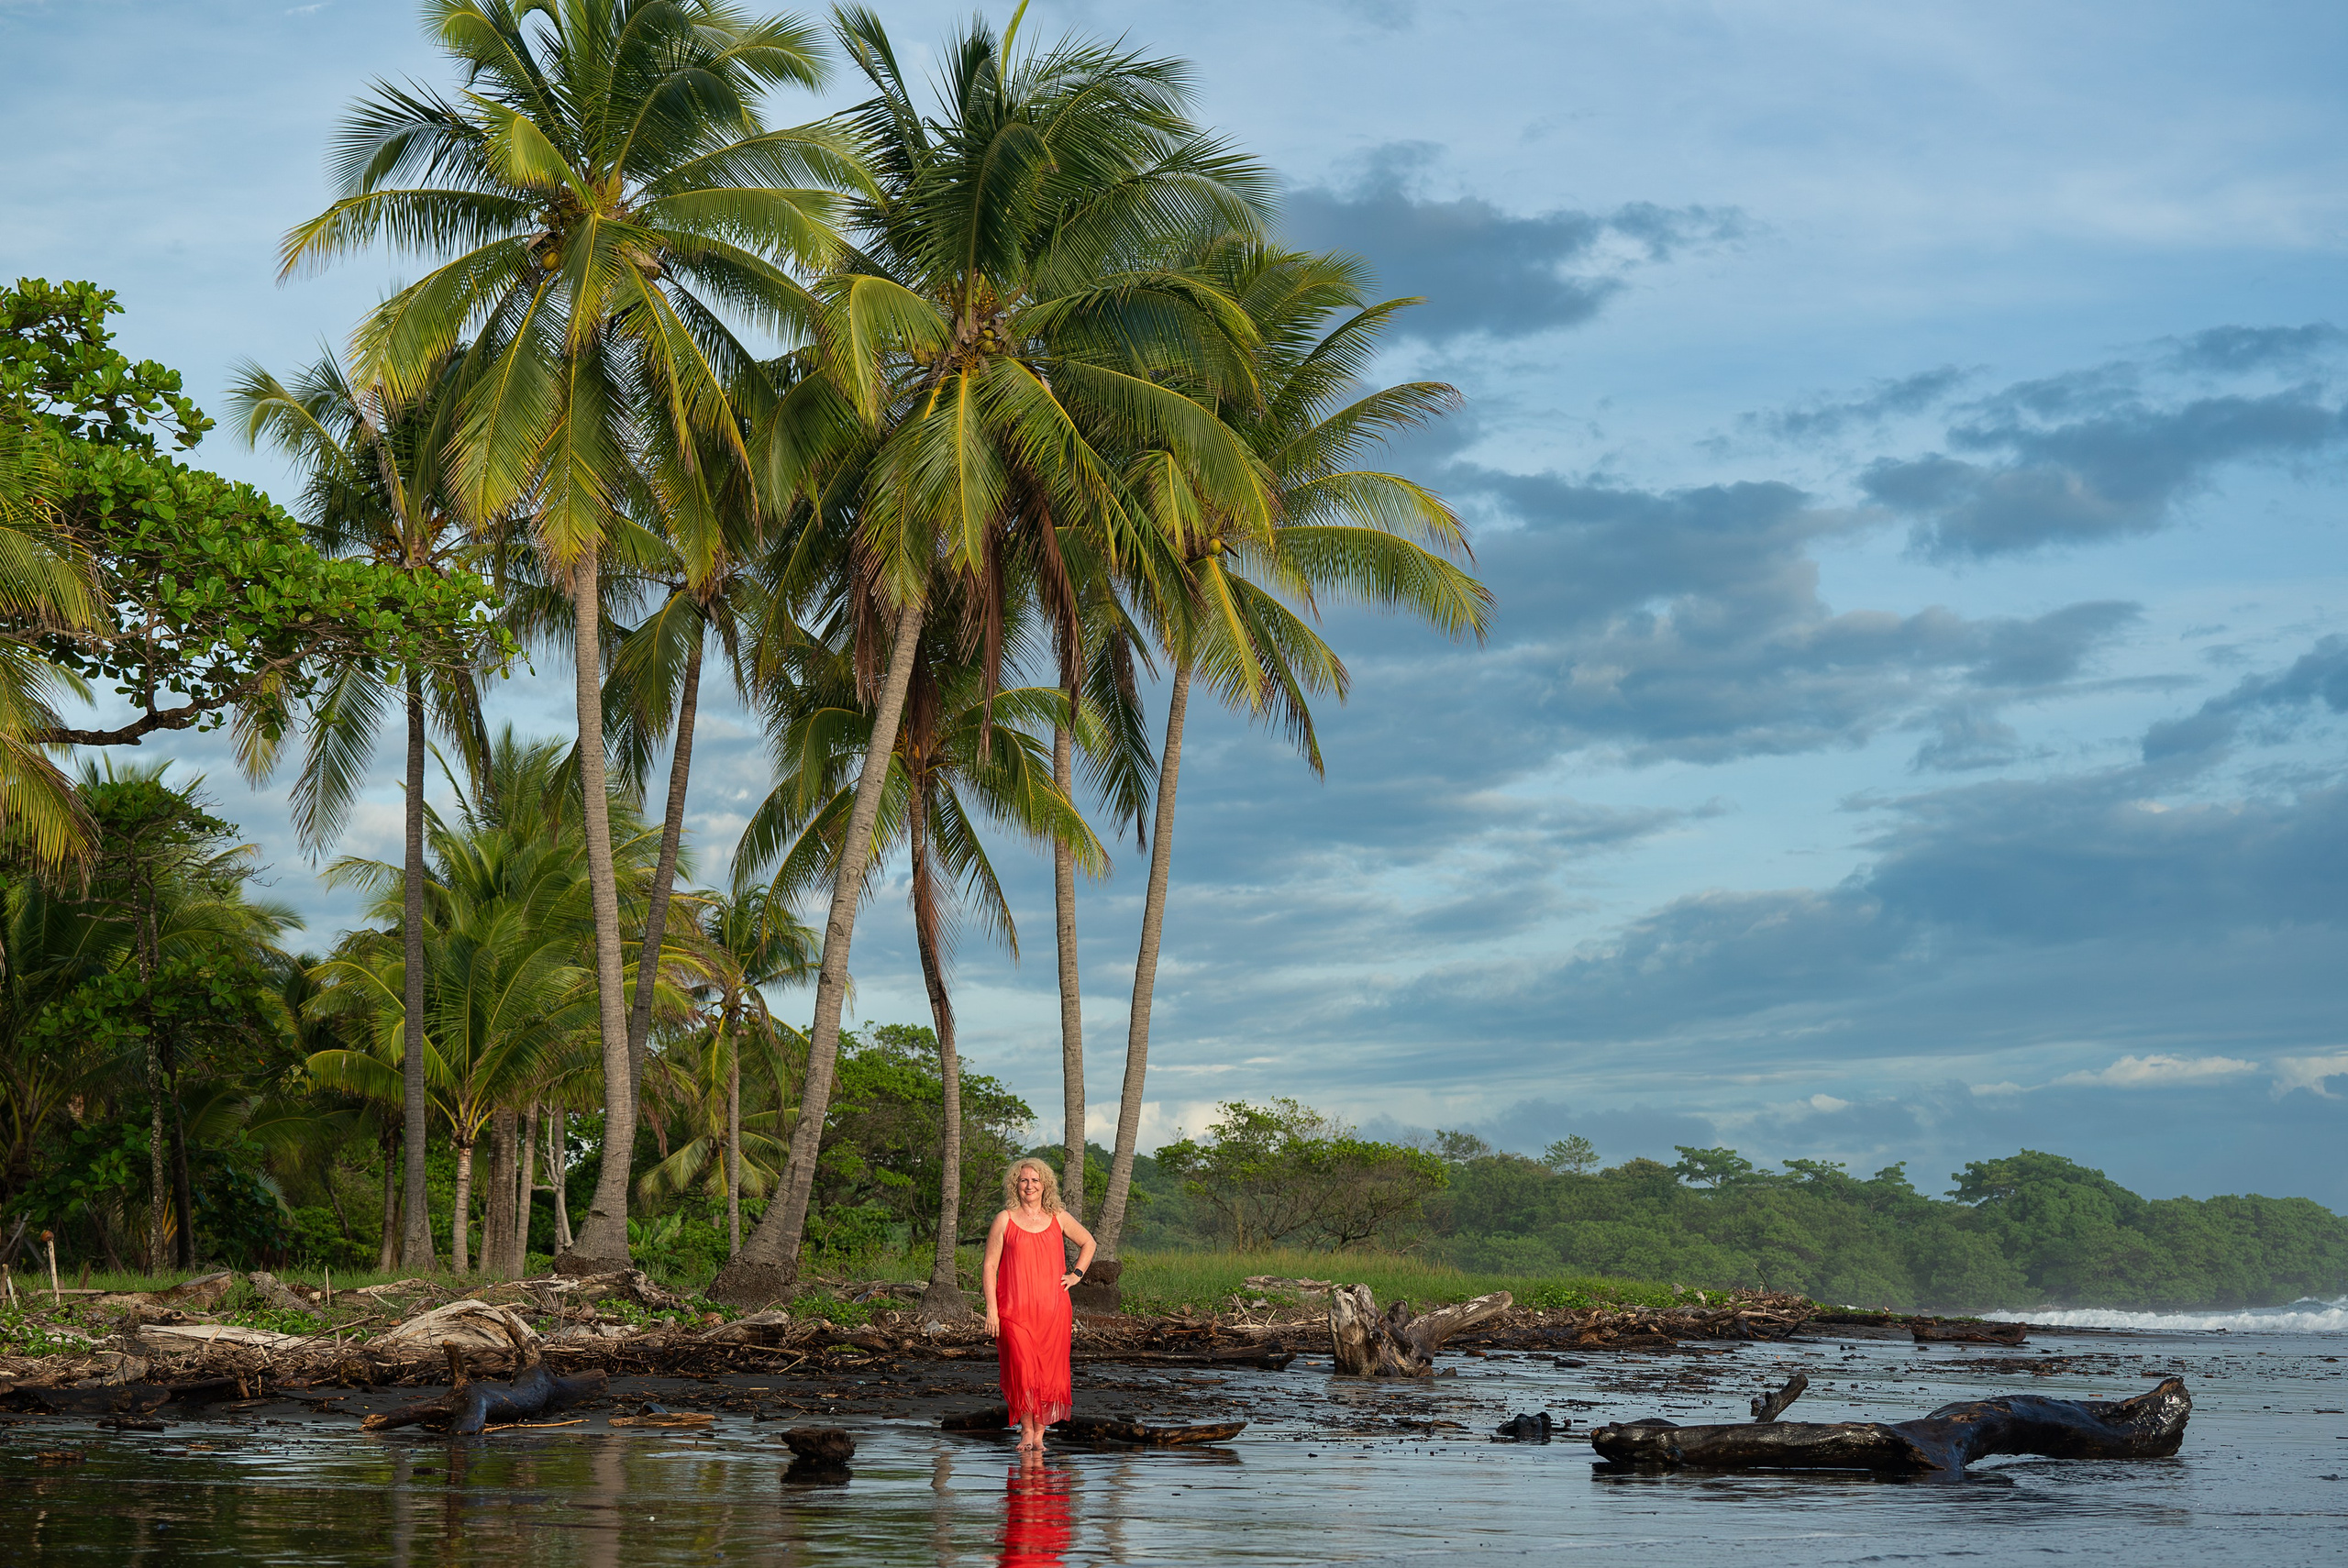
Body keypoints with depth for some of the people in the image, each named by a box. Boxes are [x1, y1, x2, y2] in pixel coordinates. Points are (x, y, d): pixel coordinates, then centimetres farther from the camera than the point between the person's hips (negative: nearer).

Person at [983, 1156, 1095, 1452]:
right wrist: (991, 1308, -6)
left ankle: (1040, 1433, 8)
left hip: (1052, 1309, 2)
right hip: (1015, 1309, -2)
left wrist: (1076, 1274, 12)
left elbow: (1088, 1242, 26)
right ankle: (1026, 1431, 6)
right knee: (1022, 1369, -9)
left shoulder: (1059, 1218, 9)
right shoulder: (1005, 1220, 3)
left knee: (1049, 1370, -1)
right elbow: (990, 1267, 2)